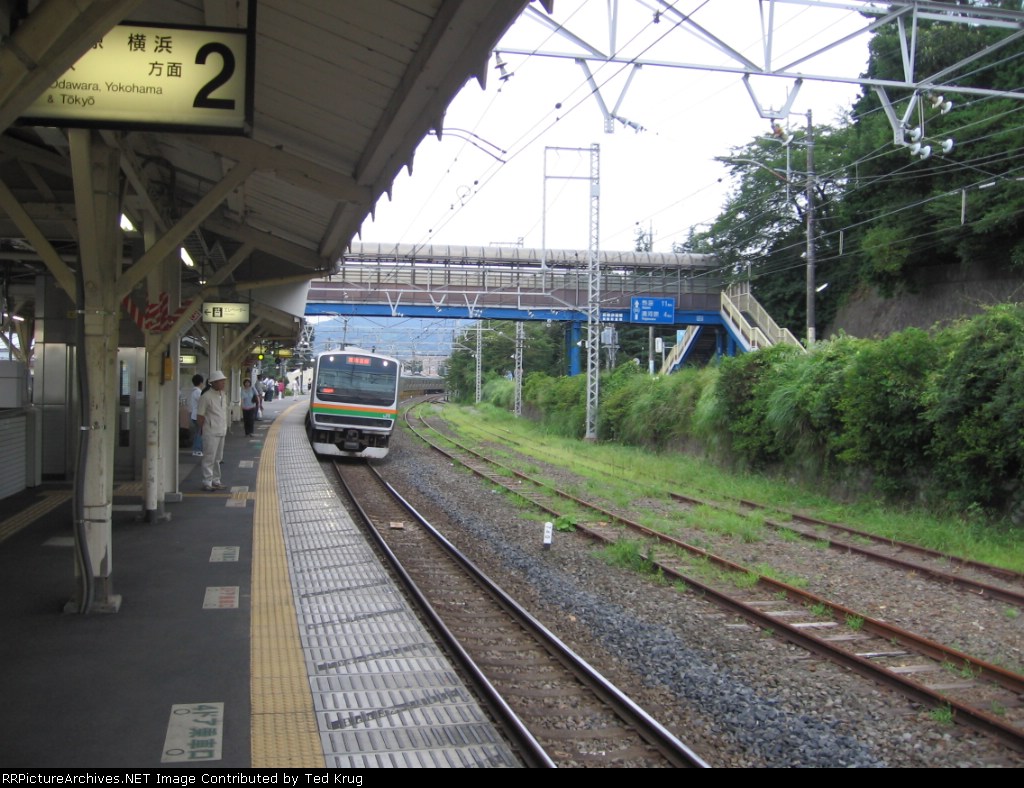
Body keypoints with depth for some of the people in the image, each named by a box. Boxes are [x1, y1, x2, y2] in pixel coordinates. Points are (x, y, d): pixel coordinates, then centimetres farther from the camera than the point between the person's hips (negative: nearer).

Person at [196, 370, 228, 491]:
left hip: (221, 431, 8)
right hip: (211, 432, -8)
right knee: (209, 458, -5)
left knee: (218, 458, 14)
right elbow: (200, 415, -10)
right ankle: (207, 482, -1)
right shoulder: (206, 397, -13)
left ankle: (216, 481, 22)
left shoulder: (223, 395, 12)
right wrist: (203, 429, -7)